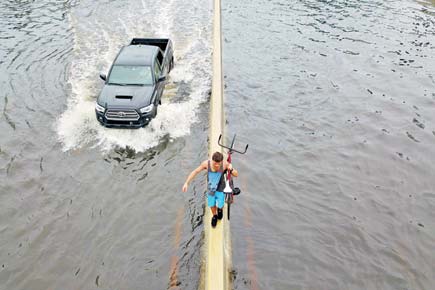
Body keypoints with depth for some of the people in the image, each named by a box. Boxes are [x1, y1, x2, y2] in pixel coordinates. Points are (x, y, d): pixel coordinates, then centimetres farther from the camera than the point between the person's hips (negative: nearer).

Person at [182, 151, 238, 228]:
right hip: (210, 187, 1)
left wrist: (231, 169, -44)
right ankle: (214, 216, 52)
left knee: (219, 205, 3)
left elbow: (236, 175, -22)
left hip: (220, 188, -1)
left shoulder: (225, 164, -31)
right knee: (212, 204, 17)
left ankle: (220, 209, 44)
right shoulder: (206, 163, -30)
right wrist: (186, 183, -16)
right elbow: (195, 171, -14)